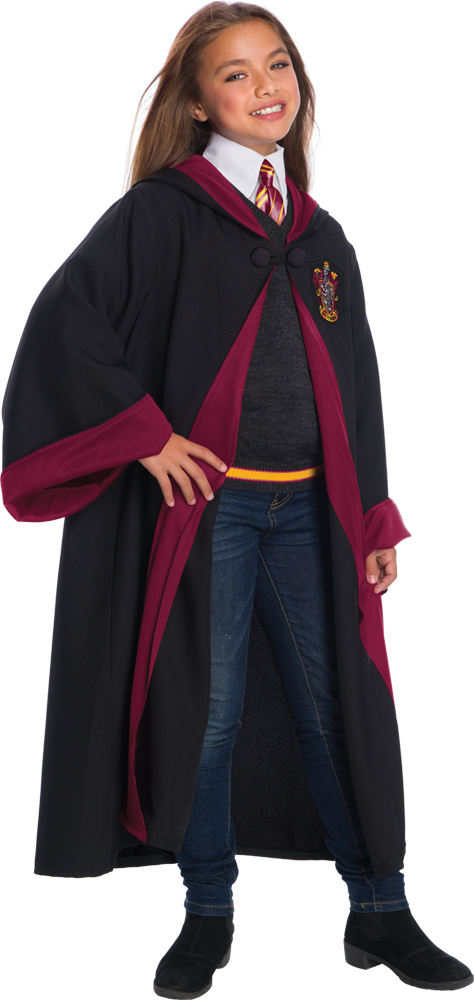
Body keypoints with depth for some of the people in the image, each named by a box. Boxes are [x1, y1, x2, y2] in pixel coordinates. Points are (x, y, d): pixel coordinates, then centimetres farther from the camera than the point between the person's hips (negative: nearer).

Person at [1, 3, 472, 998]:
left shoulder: (322, 234, 14)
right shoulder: (163, 209, -2)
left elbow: (357, 383, 17)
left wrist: (375, 519, 12)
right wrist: (143, 432, -15)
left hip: (308, 511, 4)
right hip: (205, 501, -4)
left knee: (337, 706, 6)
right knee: (205, 710, 3)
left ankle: (380, 912, 18)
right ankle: (209, 917, 20)